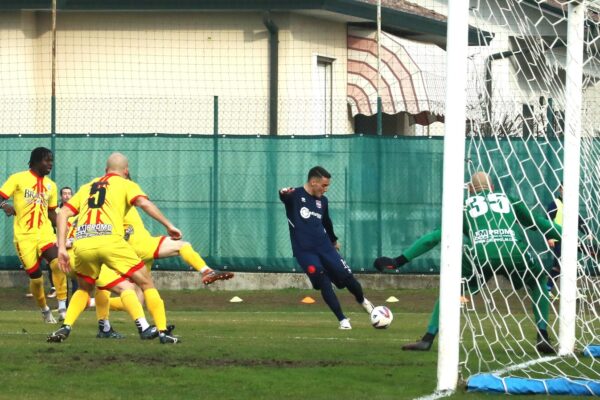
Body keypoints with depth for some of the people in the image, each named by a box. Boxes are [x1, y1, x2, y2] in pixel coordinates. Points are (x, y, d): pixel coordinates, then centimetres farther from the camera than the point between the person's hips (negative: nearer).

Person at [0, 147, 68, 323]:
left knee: (57, 263, -24)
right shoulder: (18, 179, -2)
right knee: (35, 277, -1)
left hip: (45, 233, 3)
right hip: (24, 236, -3)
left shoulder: (51, 185, 13)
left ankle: (62, 308, -22)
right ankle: (45, 311, 25)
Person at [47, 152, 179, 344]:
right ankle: (163, 331, 1)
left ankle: (65, 328, 11)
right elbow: (144, 203, -2)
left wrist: (62, 248, 18)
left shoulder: (86, 188, 29)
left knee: (84, 289, 28)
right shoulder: (126, 184, 18)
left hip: (82, 244, 4)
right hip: (110, 241, -4)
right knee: (146, 283, 9)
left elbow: (62, 215, 20)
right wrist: (168, 225, -1)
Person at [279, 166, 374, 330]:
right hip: (304, 251, -4)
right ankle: (342, 320, -1)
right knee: (324, 284, -12)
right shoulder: (295, 195, -8)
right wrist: (284, 193, -55)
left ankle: (362, 301, 31)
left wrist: (334, 240, 37)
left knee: (347, 277, 1)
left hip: (324, 247, 4)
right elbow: (285, 198, -31)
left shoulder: (322, 201, 9)